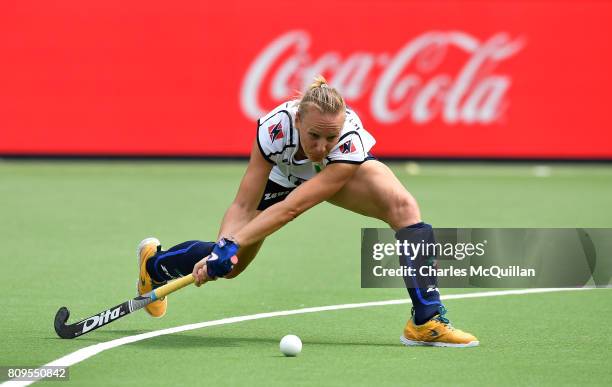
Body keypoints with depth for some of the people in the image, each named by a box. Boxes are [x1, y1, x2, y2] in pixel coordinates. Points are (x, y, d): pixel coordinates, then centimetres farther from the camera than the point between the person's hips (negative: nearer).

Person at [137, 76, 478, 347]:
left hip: (341, 171, -1)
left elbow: (292, 207, -45)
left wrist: (232, 247, -49)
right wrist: (224, 248, -47)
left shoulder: (351, 142, -42)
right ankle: (155, 262, 32)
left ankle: (427, 322, -28)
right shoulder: (275, 127, -39)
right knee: (228, 265, -2)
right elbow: (244, 206, -31)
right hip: (283, 173, 1)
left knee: (403, 206, -31)